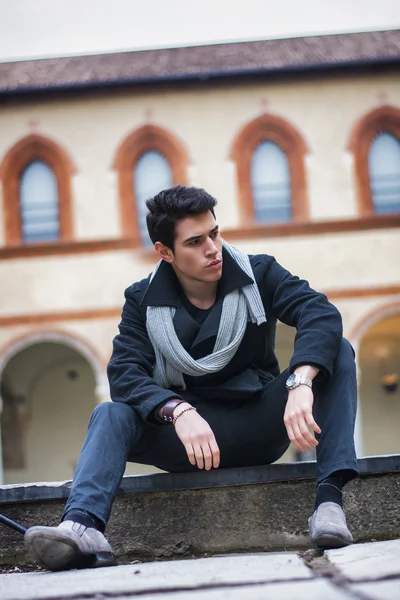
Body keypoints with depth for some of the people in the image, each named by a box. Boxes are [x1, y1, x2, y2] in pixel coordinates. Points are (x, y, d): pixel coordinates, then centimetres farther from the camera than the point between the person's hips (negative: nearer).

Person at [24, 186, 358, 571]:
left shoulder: (259, 275, -4)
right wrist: (179, 412, -35)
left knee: (337, 352, -21)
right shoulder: (143, 301, -1)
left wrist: (301, 384, -41)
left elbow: (321, 314, -21)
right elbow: (125, 373, -15)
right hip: (192, 427, 0)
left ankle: (329, 499, -34)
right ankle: (82, 527, -47)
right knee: (111, 415, -23)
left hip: (260, 424, 0)